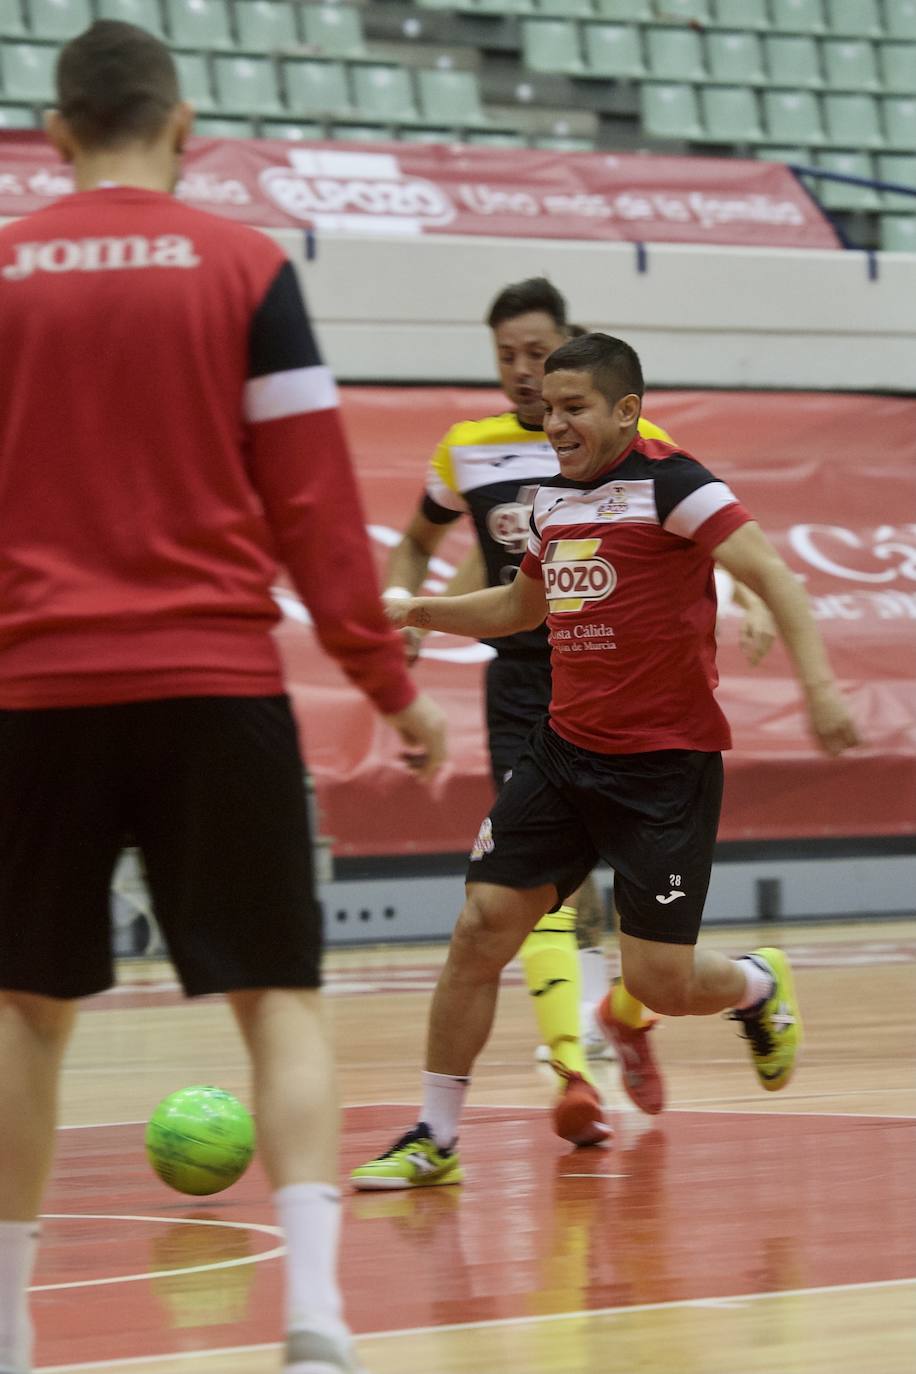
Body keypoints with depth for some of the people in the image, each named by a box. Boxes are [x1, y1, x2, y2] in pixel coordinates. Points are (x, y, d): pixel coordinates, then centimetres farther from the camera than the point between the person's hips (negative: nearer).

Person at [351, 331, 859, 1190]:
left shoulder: (668, 482, -12)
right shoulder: (553, 499, 10)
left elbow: (771, 576, -19)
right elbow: (521, 606, 28)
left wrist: (817, 683, -32)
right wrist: (417, 612, 17)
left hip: (666, 764, -6)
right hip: (565, 750, 6)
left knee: (659, 982, -7)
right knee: (482, 929, -3)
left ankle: (757, 986, 29)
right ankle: (436, 1139, 7)